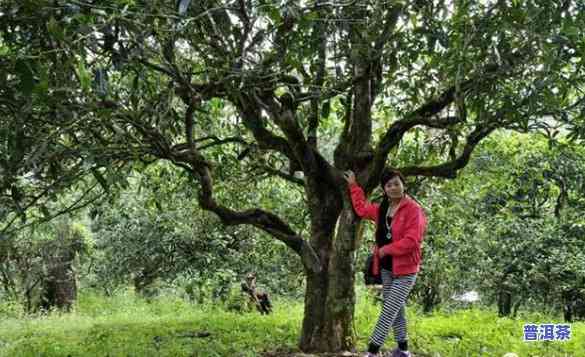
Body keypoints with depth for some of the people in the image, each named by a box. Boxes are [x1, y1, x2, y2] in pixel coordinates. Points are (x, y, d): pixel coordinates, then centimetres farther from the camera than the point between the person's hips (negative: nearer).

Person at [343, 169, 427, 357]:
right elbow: (362, 208, 28)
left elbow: (411, 241, -22)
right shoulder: (381, 209, 10)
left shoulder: (413, 210, -14)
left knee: (389, 310, -9)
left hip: (405, 269, -8)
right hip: (386, 268, 8)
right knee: (397, 309, 16)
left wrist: (386, 249, -16)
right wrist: (354, 186, 28)